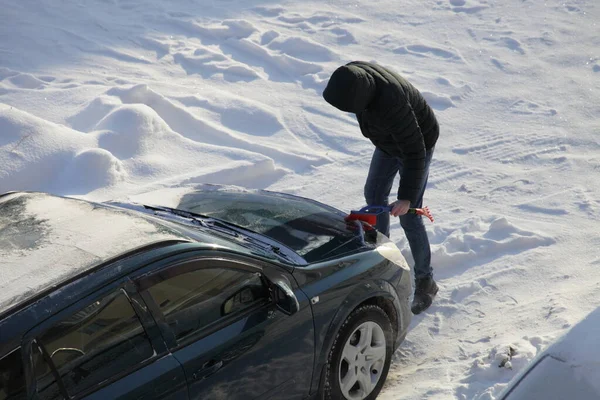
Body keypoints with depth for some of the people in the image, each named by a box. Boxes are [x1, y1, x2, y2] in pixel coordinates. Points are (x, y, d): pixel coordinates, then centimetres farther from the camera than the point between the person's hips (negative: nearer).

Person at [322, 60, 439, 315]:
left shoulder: (391, 104, -43)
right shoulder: (354, 74, -21)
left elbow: (414, 152, -36)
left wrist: (406, 197, -36)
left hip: (418, 144, -8)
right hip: (389, 140, 8)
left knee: (408, 216, -7)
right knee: (374, 194, 18)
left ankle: (425, 282, 9)